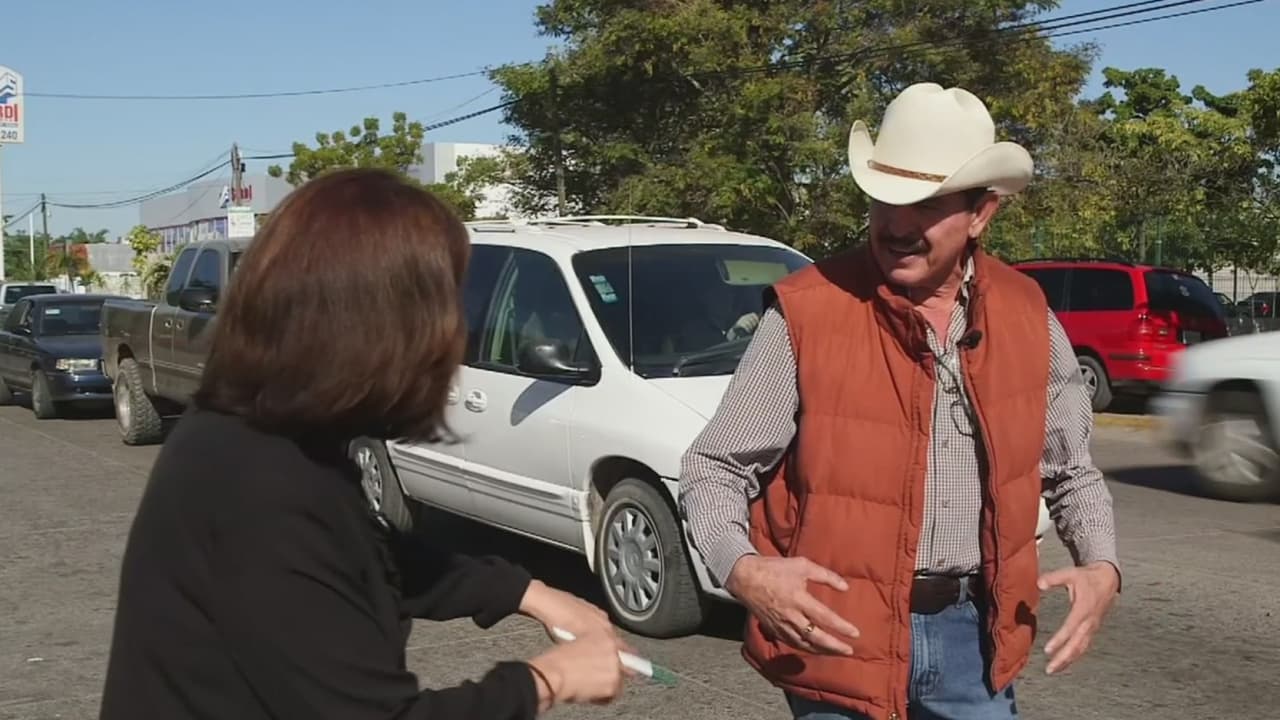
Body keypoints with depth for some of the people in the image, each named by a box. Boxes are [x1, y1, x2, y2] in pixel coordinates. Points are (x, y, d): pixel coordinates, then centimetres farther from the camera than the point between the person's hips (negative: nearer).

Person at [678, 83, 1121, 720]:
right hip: (841, 634, -4)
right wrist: (743, 569, -26)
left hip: (971, 629, 4)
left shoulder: (1027, 317, 0)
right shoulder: (805, 314, -14)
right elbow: (713, 470, -8)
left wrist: (1101, 566, -3)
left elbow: (1070, 469, 14)